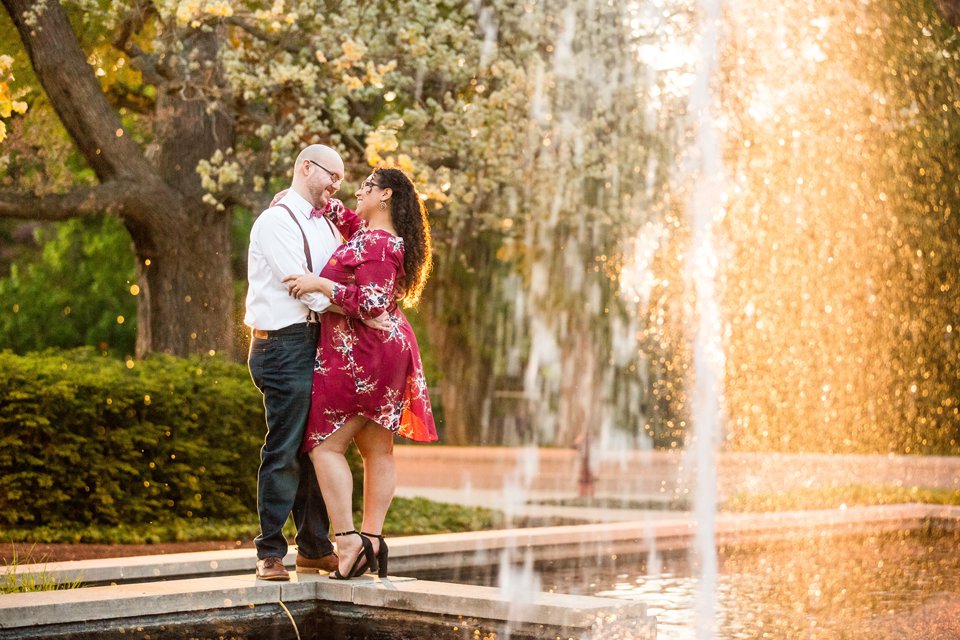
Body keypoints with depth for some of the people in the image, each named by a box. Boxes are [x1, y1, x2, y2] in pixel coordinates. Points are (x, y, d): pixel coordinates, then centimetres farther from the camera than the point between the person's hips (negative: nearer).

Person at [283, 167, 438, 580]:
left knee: (326, 444, -9)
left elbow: (371, 303, -24)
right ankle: (371, 538, 10)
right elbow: (341, 214, 31)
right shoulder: (372, 234, 16)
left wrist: (320, 284, -20)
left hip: (359, 355, -10)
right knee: (378, 450, 8)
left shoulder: (375, 244, -15)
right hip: (388, 348, 10)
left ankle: (347, 540, -16)